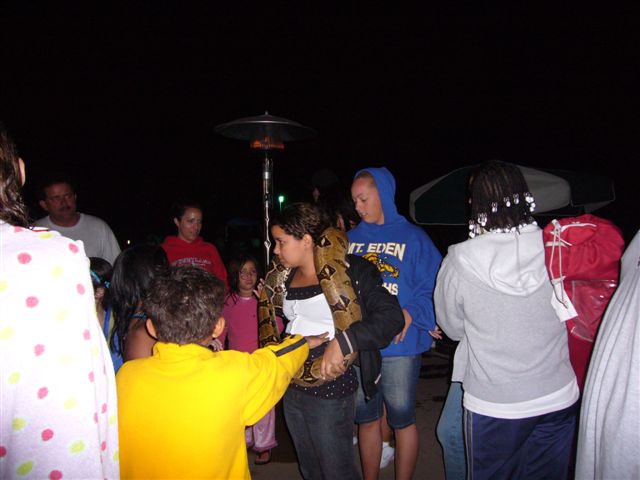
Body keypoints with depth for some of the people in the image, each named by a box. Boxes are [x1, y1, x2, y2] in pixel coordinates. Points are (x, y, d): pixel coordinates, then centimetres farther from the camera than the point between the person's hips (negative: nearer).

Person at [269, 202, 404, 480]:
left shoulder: (346, 272, -16)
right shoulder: (289, 277, 7)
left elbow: (392, 317, -25)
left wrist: (342, 342, -34)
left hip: (330, 392, -7)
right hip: (292, 390, 7)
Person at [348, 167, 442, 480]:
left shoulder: (412, 237, -4)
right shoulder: (351, 239, 7)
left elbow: (433, 289, -8)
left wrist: (411, 314, -23)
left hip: (399, 348, -3)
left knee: (402, 421, 13)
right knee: (366, 420, 17)